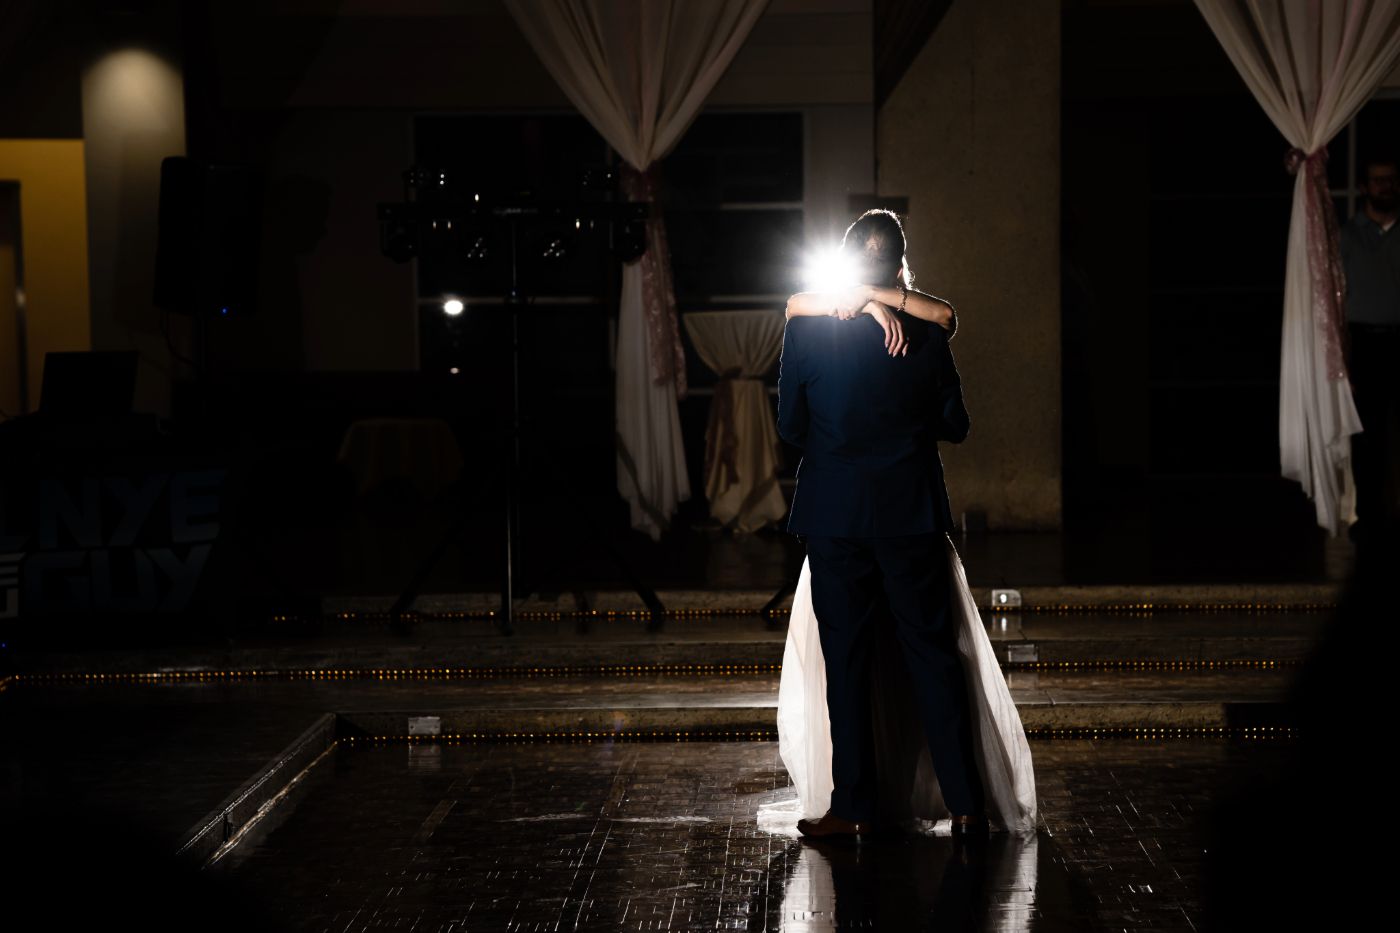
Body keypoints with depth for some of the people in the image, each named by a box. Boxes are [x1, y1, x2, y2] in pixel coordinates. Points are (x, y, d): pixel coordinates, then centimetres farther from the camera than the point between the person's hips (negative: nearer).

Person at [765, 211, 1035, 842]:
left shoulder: (806, 331, -7)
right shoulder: (927, 336, -5)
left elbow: (790, 427, 1)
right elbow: (955, 425, 4)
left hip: (835, 516, -1)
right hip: (911, 515, 1)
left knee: (845, 658, 6)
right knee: (934, 653, 7)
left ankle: (853, 807, 8)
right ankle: (966, 803, 9)